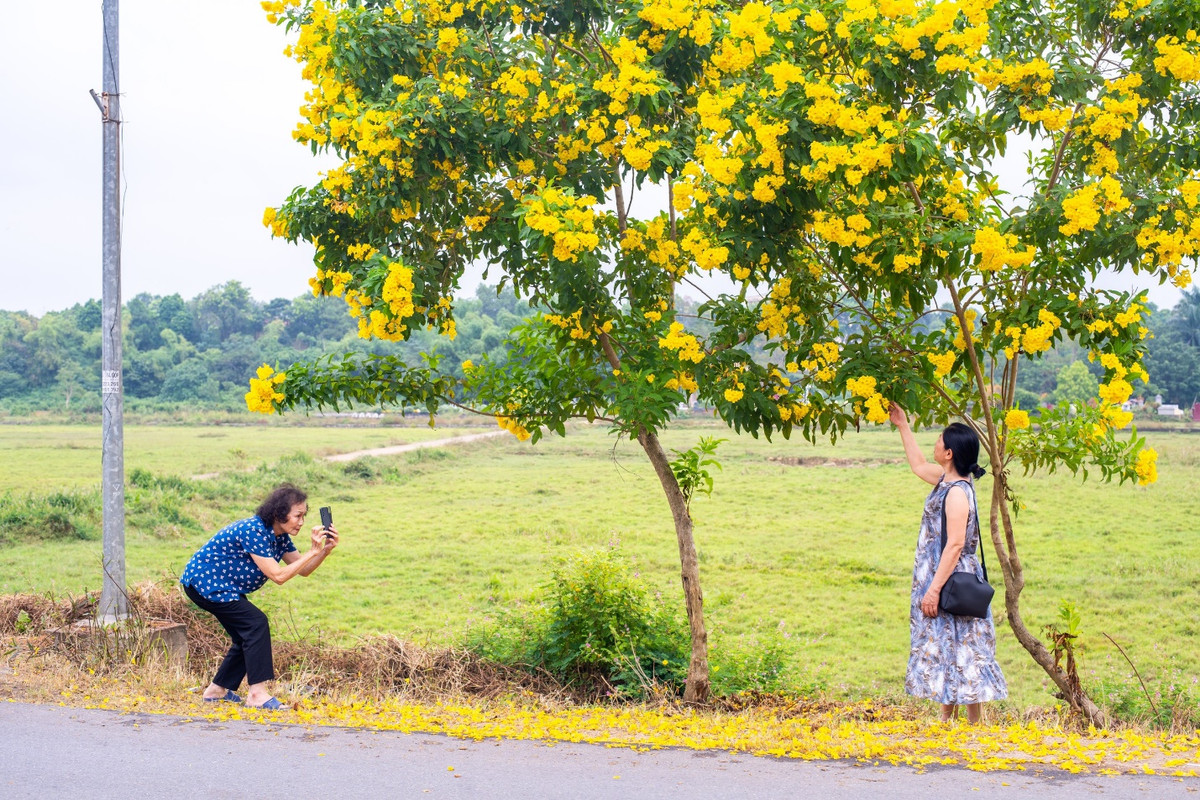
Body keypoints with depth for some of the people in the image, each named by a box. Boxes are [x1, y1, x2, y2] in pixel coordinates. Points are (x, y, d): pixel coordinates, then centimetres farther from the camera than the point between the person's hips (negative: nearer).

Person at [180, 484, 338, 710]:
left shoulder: (280, 536, 1)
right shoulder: (253, 531, -27)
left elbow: (303, 570, 2)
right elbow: (278, 575, -30)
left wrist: (326, 550, -14)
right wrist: (313, 552, -30)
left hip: (218, 585, 10)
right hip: (204, 582, -10)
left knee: (247, 636, 9)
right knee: (256, 623, -18)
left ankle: (217, 689, 22)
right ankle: (257, 694, -18)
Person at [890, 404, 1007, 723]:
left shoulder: (957, 492, -20)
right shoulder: (945, 480, 7)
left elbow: (955, 545, -24)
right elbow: (918, 465, 29)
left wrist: (934, 589, -24)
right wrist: (903, 426, 30)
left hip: (951, 582, -10)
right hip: (941, 579, 10)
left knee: (959, 652, -5)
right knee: (944, 651, 13)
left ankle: (974, 725, 0)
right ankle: (947, 722, 20)